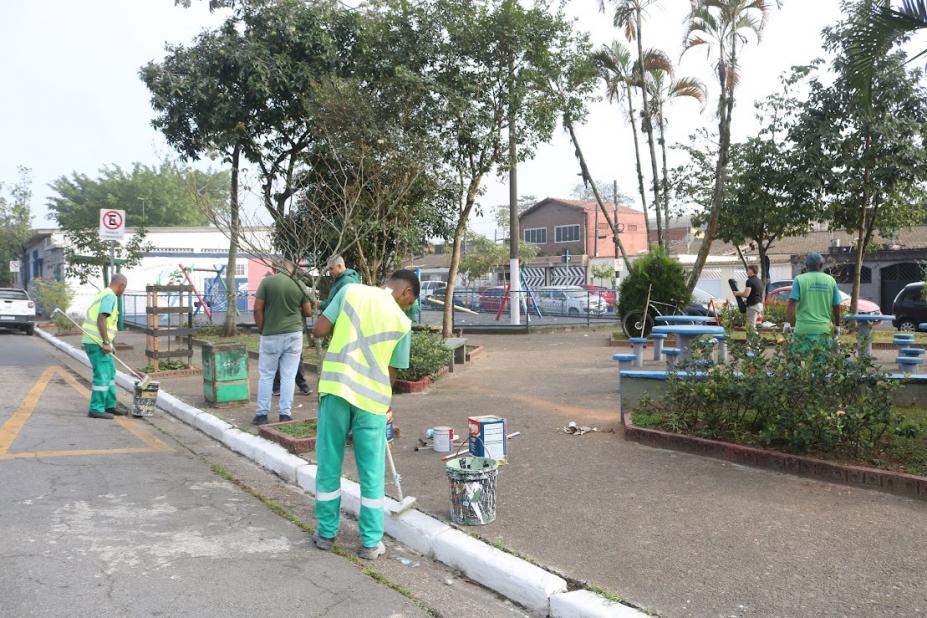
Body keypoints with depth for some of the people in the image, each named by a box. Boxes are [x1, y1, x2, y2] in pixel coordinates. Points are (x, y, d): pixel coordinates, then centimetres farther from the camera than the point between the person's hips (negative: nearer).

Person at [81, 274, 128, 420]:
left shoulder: (104, 294, 18)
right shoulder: (110, 296, -14)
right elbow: (101, 319, -24)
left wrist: (107, 343, 28)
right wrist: (106, 343, -23)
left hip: (95, 342, 10)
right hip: (97, 342, -10)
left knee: (110, 372, 16)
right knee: (102, 375, -5)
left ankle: (109, 405, 21)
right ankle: (96, 409, 0)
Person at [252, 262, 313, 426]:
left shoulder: (267, 281, -6)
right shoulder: (300, 286, -1)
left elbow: (257, 309, -7)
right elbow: (308, 312, 8)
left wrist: (261, 330, 5)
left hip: (271, 335, -1)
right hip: (293, 334, 1)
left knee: (266, 376, 8)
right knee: (288, 376, 6)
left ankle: (262, 414, 12)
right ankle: (285, 414, 7)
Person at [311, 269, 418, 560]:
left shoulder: (351, 290, 3)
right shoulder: (402, 322, 2)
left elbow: (318, 331, 1)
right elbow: (392, 373, 9)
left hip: (336, 387, 1)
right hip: (372, 397, -1)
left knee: (329, 464, 14)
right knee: (372, 473, 9)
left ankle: (326, 533, 25)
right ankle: (371, 543, 17)